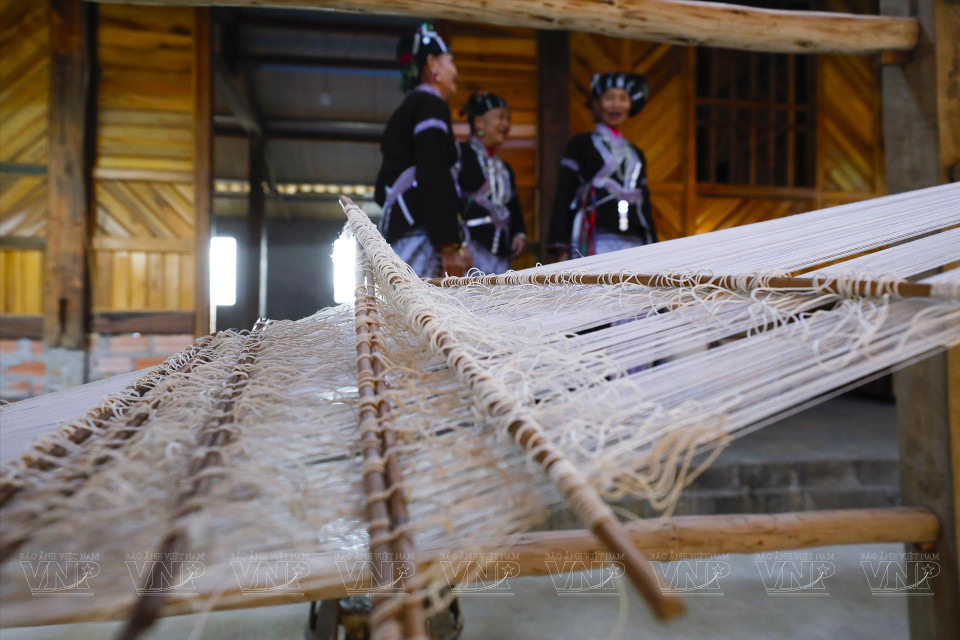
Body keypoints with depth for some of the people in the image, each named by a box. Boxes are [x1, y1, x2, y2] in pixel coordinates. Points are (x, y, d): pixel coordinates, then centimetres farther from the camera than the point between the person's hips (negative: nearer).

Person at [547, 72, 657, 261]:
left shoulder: (636, 154, 24)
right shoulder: (580, 145, 9)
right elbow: (563, 198, 1)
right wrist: (562, 249, -8)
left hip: (634, 244, 5)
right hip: (596, 243, -5)